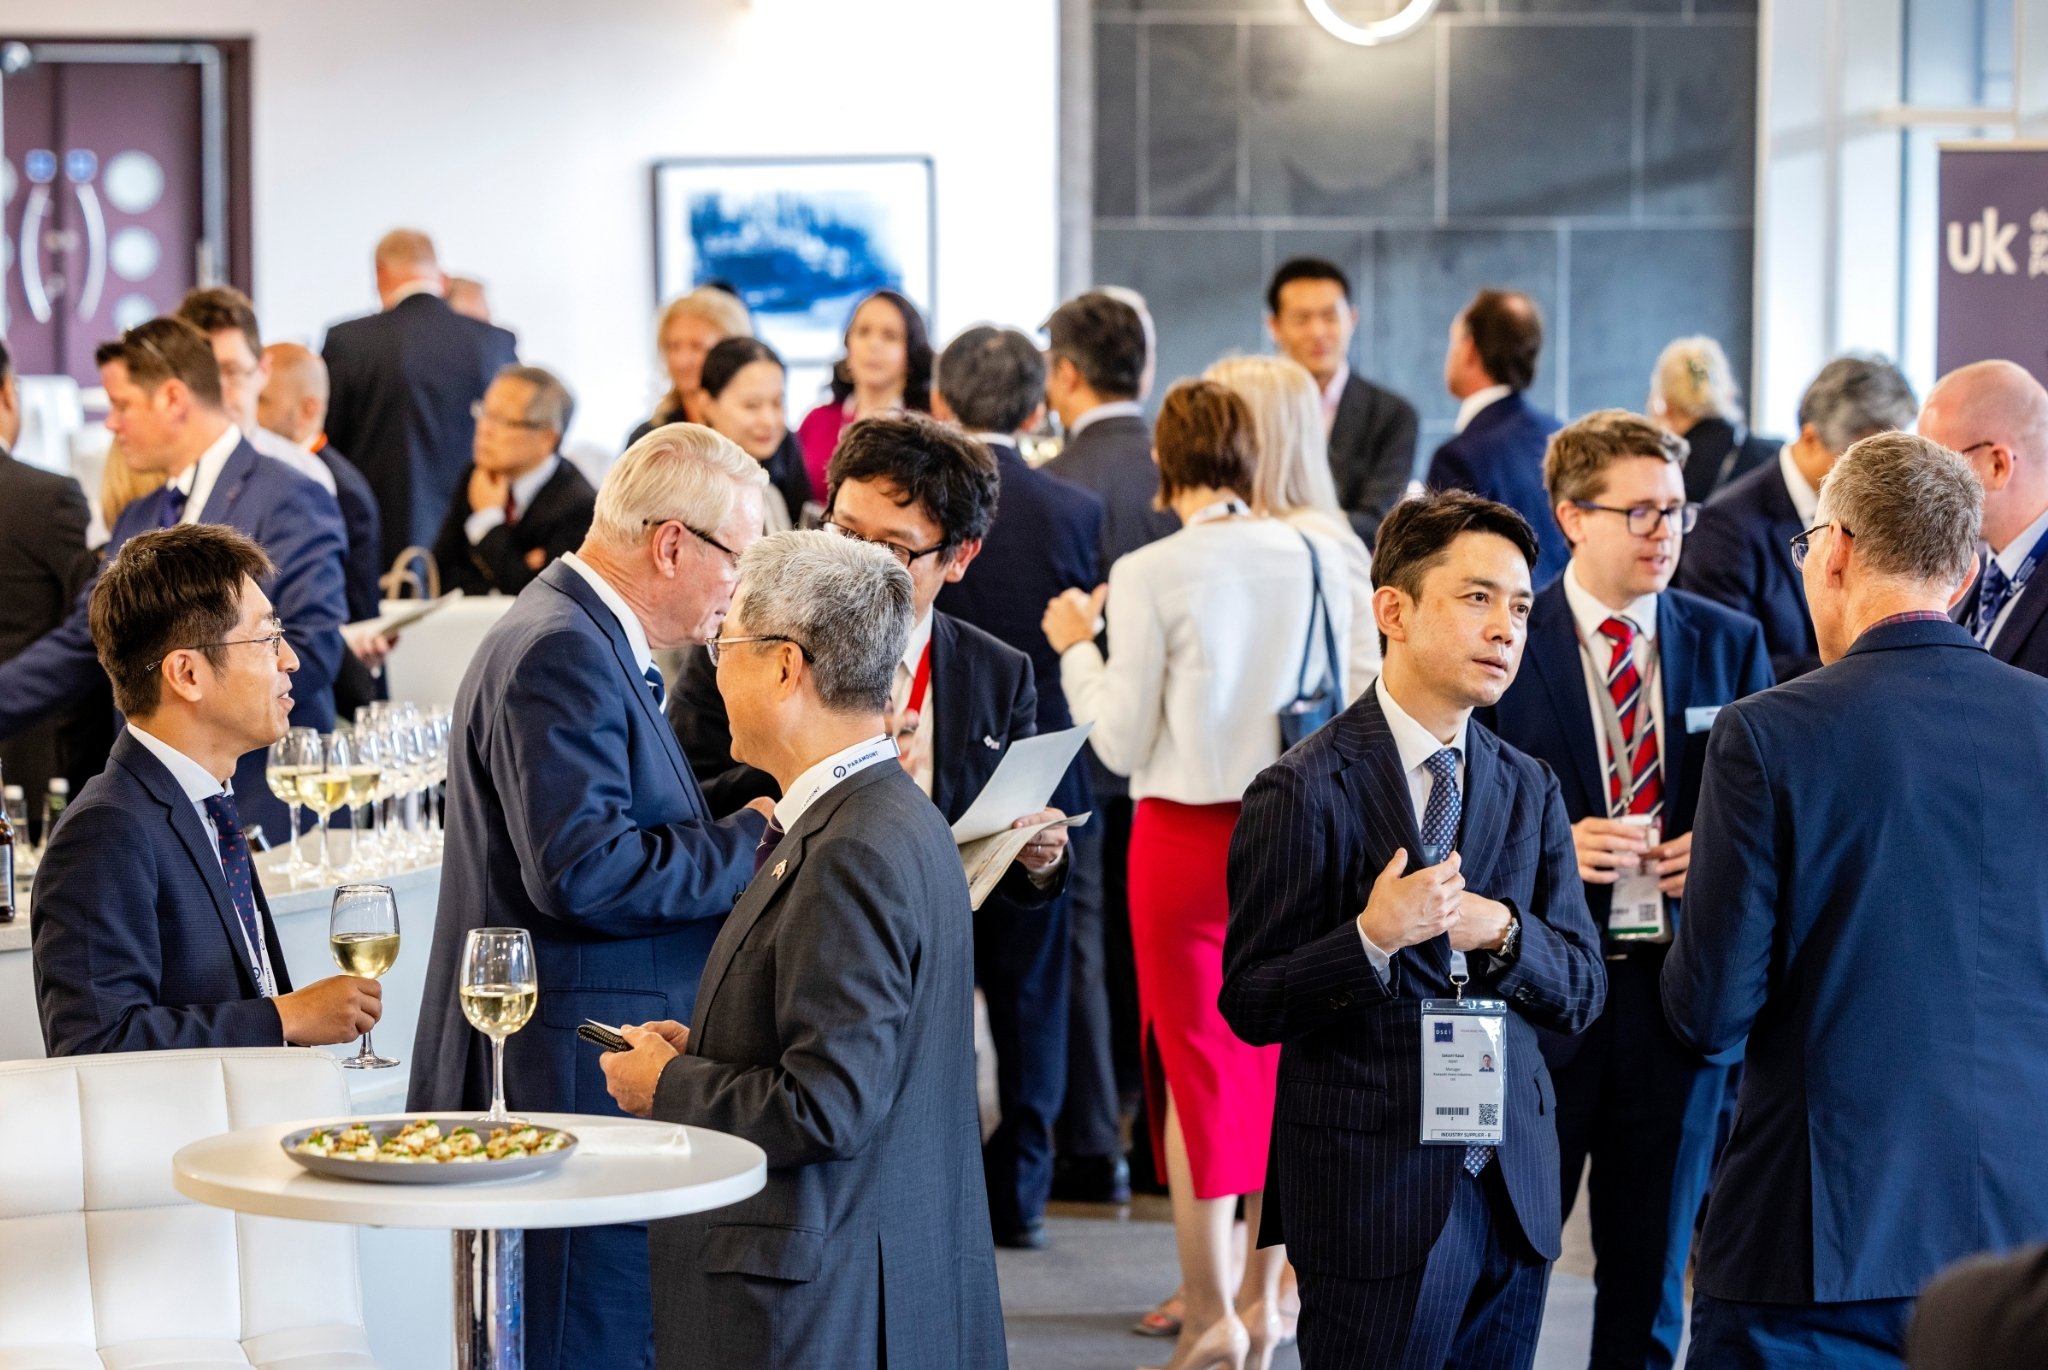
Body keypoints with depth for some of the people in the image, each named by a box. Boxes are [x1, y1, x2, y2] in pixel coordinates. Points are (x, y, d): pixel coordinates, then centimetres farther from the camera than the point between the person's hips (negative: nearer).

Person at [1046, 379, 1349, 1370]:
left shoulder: (1151, 575, -12)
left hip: (1186, 834, -3)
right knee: (1280, 1051, 14)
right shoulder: (1320, 561, -2)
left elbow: (1121, 742, -7)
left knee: (1195, 1061, 5)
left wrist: (1078, 646, 6)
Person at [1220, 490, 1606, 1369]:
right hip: (1376, 1190, -5)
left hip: (1510, 1187, 6)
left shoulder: (1530, 790, 10)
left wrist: (1502, 931, -14)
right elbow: (1249, 1004, -10)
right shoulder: (1306, 792, -8)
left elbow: (1580, 996, 7)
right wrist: (1370, 938, -26)